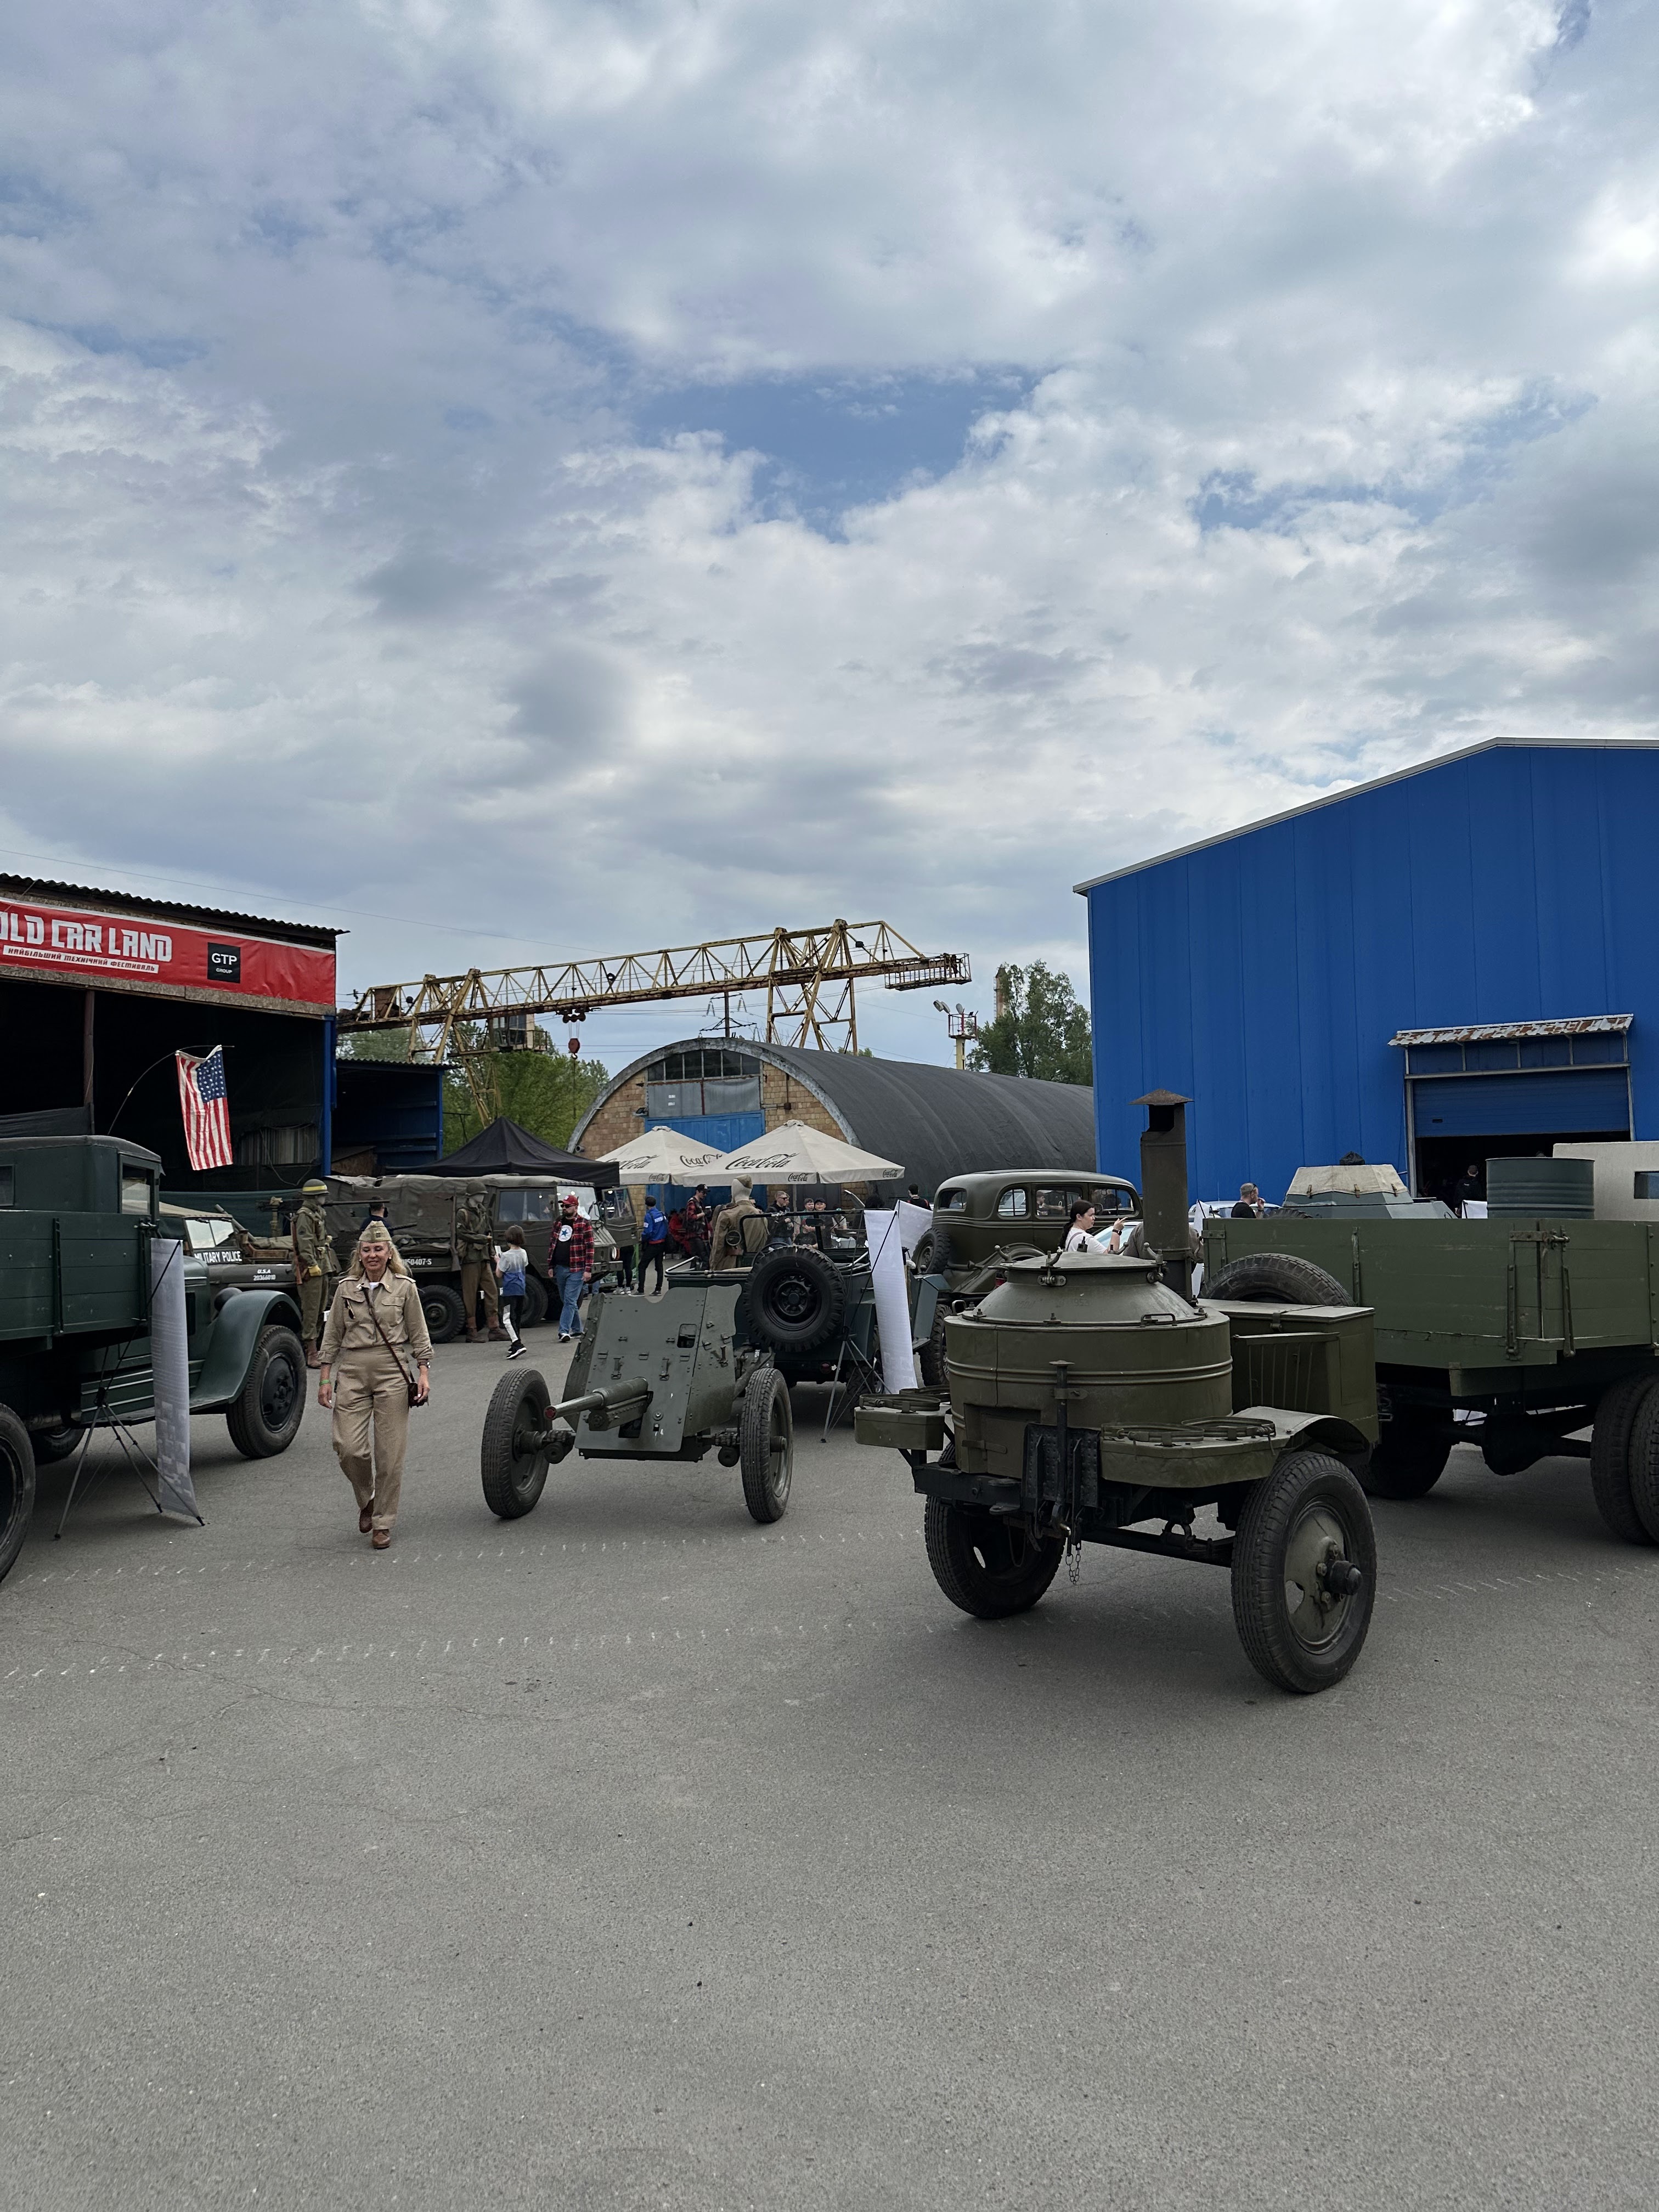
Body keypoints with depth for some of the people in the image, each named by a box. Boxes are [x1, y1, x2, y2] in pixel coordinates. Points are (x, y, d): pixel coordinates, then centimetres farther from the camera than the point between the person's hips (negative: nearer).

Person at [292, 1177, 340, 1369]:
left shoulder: (319, 1213, 20)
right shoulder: (304, 1215, -10)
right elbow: (305, 1244, -18)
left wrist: (331, 1266, 23)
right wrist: (313, 1265, -23)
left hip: (322, 1268, 10)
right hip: (311, 1270, -10)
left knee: (320, 1310, 13)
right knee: (311, 1311, -9)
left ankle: (313, 1345, 20)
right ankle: (311, 1354, -9)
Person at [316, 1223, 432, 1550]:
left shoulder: (405, 1288, 3)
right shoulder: (347, 1289, 7)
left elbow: (419, 1335, 5)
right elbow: (333, 1337, 11)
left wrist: (424, 1373, -3)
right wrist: (325, 1378, 6)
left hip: (392, 1372, -2)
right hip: (352, 1372, 2)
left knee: (390, 1453, 0)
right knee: (348, 1448, -6)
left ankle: (383, 1523, 13)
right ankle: (366, 1500, 23)